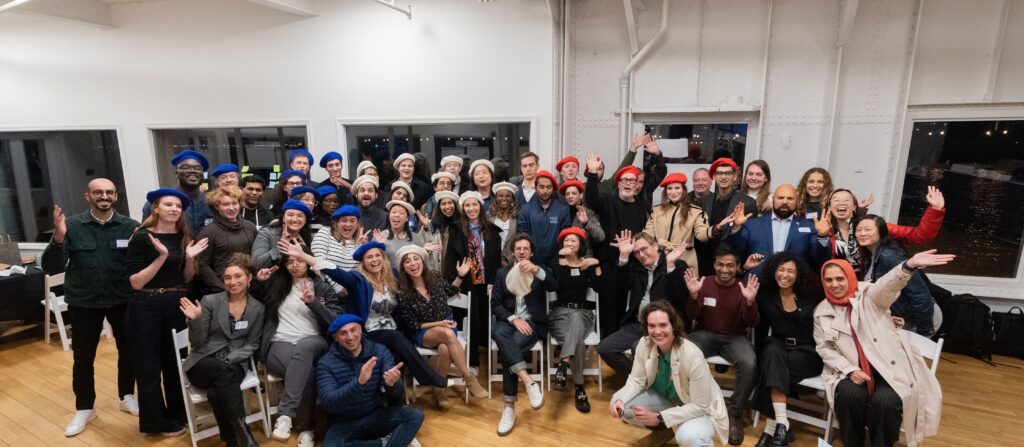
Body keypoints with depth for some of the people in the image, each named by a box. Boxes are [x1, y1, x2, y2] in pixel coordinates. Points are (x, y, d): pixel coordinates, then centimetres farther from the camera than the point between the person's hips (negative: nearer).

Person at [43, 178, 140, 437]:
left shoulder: (130, 226, -6)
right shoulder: (72, 226, -7)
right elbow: (51, 268, -12)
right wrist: (58, 238, -27)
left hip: (123, 300, 0)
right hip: (83, 302, 0)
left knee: (128, 350, 13)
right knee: (83, 357, 12)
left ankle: (127, 397, 35)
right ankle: (84, 408, 32)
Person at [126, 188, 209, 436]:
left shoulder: (185, 237, 5)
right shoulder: (141, 237, -10)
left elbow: (187, 279, 8)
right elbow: (135, 282, -14)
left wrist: (190, 258, -9)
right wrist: (161, 256, -23)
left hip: (178, 305, 5)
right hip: (147, 308, -4)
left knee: (176, 362, 16)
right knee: (149, 366, 8)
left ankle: (178, 414, 33)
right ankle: (156, 421, 25)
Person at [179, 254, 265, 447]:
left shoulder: (257, 308, 3)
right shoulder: (210, 301, -3)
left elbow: (252, 344, 5)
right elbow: (197, 342, -1)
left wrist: (229, 359, -12)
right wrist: (195, 320, -19)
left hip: (234, 364, 1)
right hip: (202, 364, -1)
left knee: (216, 391, -32)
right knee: (222, 370, -35)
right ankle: (241, 431, -34)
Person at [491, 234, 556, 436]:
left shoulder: (541, 270, 13)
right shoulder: (502, 273, 15)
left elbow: (554, 286, -10)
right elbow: (495, 305, 6)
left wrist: (536, 270, -28)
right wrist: (514, 319, -12)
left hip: (532, 322, -1)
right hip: (507, 320, 2)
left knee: (509, 347, -32)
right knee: (499, 333, -36)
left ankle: (509, 406, -23)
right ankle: (529, 381, -40)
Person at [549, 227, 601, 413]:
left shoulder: (588, 264, 12)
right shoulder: (556, 263, 10)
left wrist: (597, 266, -13)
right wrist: (561, 258, -14)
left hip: (582, 312, 0)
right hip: (560, 311, 0)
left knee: (575, 318, -39)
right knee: (578, 342, -32)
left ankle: (562, 366, -45)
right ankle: (579, 387, -28)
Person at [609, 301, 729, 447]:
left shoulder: (692, 355, -33)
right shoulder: (644, 344, -20)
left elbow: (699, 406, -26)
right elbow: (636, 380, -8)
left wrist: (659, 418, -28)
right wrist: (619, 400, -29)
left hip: (699, 409, -5)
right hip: (665, 397, 6)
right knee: (619, 406, -14)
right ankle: (663, 431, 14)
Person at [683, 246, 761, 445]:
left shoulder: (744, 287, -1)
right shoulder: (704, 284, -1)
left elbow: (752, 323, -9)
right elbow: (692, 316, -6)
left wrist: (750, 301, -29)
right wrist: (693, 295, -25)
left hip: (734, 337, 0)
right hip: (705, 334, 0)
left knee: (749, 364, -31)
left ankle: (734, 415, -11)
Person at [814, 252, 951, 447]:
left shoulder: (868, 297, -2)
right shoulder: (821, 312, 6)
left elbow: (887, 285, -25)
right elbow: (824, 348, 5)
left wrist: (910, 264, -47)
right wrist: (849, 370, -11)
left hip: (890, 367, -2)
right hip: (852, 369, 2)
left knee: (884, 402, -27)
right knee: (849, 396, -26)